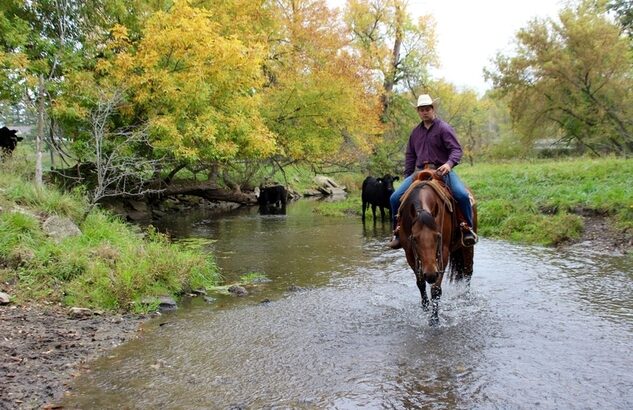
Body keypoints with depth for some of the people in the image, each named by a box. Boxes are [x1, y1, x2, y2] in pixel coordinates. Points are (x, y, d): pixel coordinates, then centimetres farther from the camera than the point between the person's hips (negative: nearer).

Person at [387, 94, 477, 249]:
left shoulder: (444, 128, -1)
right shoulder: (416, 131, 15)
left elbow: (456, 149, -9)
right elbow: (409, 155, 21)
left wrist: (449, 163, -30)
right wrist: (407, 177, 11)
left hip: (441, 170, -4)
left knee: (462, 195, -29)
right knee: (395, 198, -10)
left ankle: (468, 229, -10)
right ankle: (398, 231, 5)